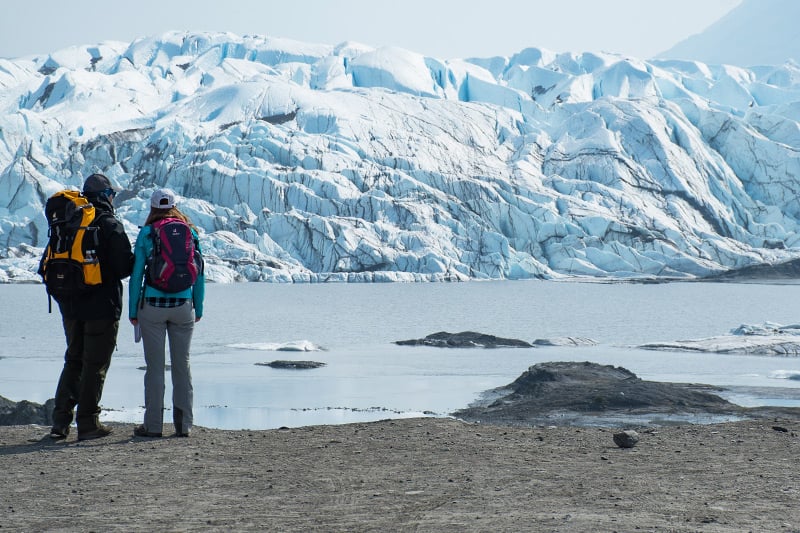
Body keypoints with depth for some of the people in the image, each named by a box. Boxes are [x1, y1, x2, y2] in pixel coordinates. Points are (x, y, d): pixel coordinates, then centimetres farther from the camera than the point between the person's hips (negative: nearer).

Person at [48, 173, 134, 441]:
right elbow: (125, 267, -15)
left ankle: (60, 420, 10)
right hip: (102, 306, -5)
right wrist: (139, 262, 7)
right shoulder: (110, 225, -11)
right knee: (95, 365, 0)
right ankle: (88, 423, 0)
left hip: (71, 307, 5)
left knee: (73, 361, 15)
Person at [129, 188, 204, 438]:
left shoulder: (146, 234, -2)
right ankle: (183, 424, 8)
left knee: (155, 366, 1)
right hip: (183, 306, 2)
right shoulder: (190, 233, 5)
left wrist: (132, 310, 4)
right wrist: (198, 308, 15)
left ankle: (153, 425, 3)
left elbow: (136, 274, -2)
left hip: (153, 305, -2)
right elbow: (199, 274, 7)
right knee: (182, 364, 8)